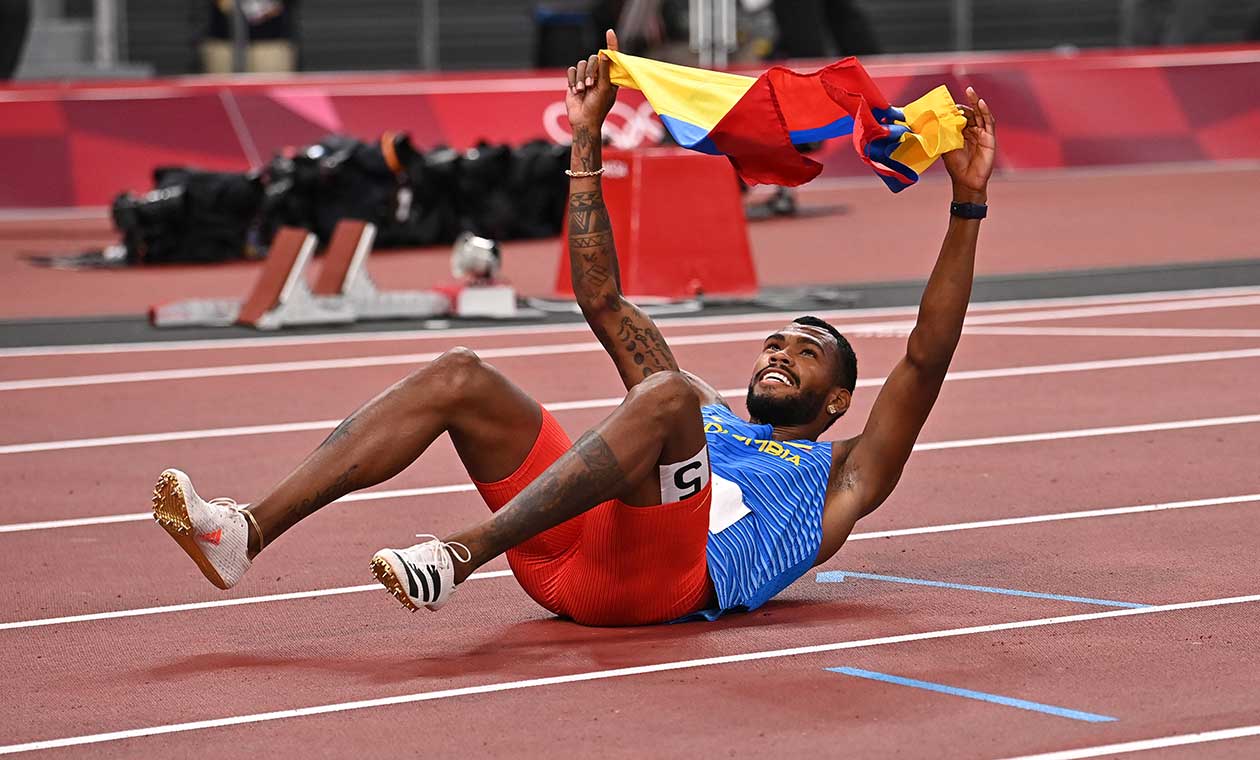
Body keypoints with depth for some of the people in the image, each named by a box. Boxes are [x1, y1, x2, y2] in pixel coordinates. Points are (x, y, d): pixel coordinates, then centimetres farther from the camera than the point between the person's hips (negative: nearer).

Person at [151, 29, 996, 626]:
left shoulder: (840, 475, 27)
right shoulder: (706, 415, 41)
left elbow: (926, 360, 13)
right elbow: (603, 299, 37)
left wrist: (967, 205, 6)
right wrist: (588, 141, 33)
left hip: (670, 576, -6)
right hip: (571, 559, 6)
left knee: (665, 394, -31)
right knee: (461, 377, -11)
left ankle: (459, 556, -47)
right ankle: (246, 533, -31)